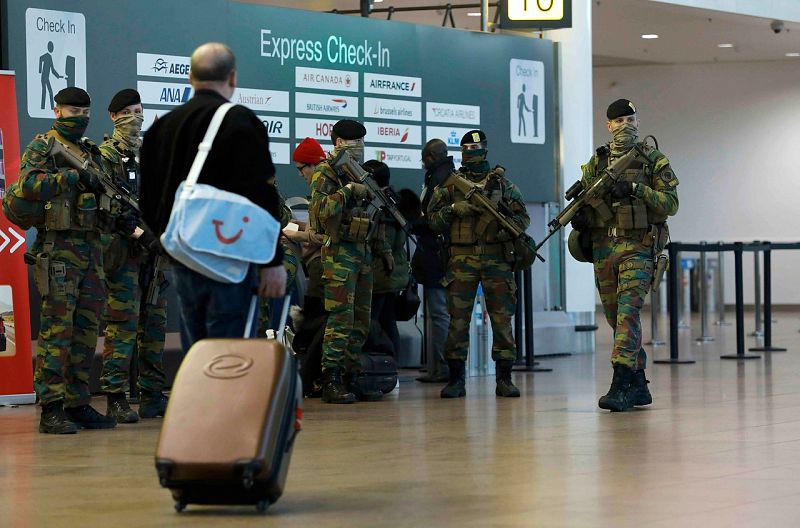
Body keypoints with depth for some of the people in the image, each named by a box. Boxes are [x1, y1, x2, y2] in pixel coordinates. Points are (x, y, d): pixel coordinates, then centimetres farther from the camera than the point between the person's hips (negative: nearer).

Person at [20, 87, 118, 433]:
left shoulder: (92, 152, 20)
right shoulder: (42, 147, 0)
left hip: (91, 247, 7)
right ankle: (51, 410, -9)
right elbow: (29, 184, -17)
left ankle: (78, 404, 13)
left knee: (86, 329, 8)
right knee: (57, 329, -9)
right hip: (58, 246, -7)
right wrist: (73, 175, -20)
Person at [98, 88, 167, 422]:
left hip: (153, 250, 7)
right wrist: (136, 230, -22)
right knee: (123, 325, -10)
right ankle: (116, 399, -9)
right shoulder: (106, 155, -3)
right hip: (123, 249, -7)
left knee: (154, 325, 9)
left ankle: (153, 396, 14)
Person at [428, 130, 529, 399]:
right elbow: (433, 219, 7)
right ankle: (456, 379, 5)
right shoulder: (450, 184, 9)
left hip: (496, 259, 0)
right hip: (461, 260, 0)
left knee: (502, 319, 0)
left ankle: (504, 379, 6)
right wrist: (453, 209, -10)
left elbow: (523, 216, 9)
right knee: (458, 320, -1)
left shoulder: (502, 182, 9)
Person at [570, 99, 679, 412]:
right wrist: (579, 217, -8)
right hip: (603, 248, 5)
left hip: (638, 247, -5)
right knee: (616, 317, 9)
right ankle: (639, 385, 19)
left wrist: (635, 189, -17)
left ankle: (621, 385, -24)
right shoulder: (596, 163, 12)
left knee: (628, 311, -18)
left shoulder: (654, 161, 2)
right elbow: (582, 200, 15)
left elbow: (670, 203, -5)